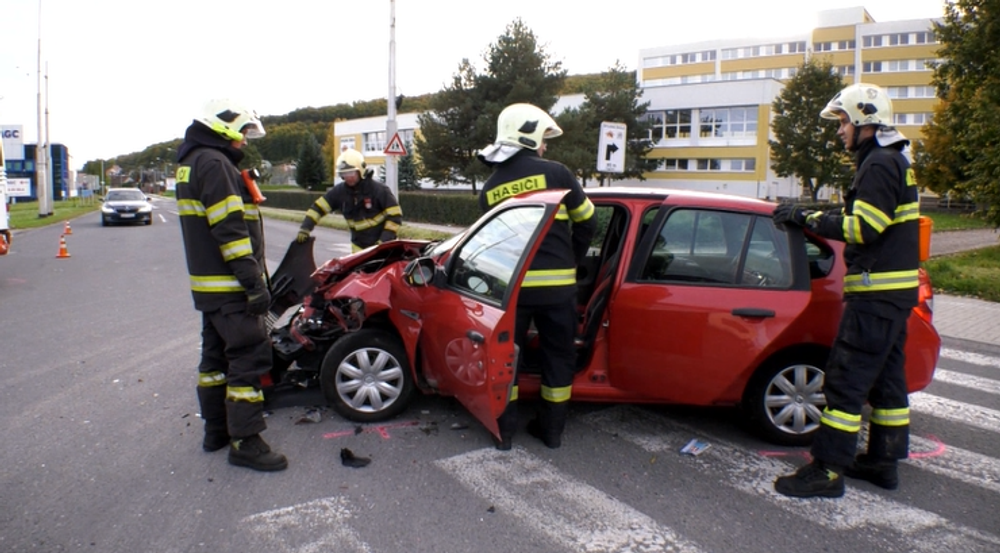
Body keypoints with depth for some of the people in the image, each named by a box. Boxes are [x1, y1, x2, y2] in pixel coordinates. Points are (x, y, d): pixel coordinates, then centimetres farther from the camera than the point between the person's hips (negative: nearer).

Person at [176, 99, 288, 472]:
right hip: (230, 287, -11)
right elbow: (230, 229, -22)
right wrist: (255, 283, -22)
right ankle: (245, 443, -4)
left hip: (209, 284, 11)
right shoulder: (214, 163, -14)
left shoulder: (191, 163, 19)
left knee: (217, 354, 16)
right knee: (248, 357, -8)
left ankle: (216, 431, 26)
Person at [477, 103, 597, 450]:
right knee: (558, 355, 14)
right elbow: (587, 223, 3)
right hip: (557, 285, -2)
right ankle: (552, 429, 23)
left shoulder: (489, 189, 6)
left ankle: (505, 430, 20)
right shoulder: (555, 173, -3)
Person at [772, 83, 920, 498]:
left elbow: (863, 227, -21)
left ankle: (828, 470, -5)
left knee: (846, 380, -9)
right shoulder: (891, 161, 19)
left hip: (877, 292, -11)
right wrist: (810, 216, 10)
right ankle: (883, 461, 26)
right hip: (893, 290, 11)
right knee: (885, 376, 15)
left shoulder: (880, 164, -14)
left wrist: (809, 218, -14)